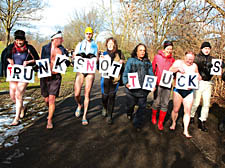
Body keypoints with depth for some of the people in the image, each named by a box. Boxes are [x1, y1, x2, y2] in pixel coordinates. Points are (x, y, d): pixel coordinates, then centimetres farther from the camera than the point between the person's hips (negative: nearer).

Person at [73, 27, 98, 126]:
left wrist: (93, 57, -10)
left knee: (87, 94, -3)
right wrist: (79, 56, -10)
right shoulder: (79, 44, 13)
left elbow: (97, 59, 12)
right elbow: (73, 57, 11)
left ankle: (84, 116, 8)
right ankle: (79, 105, 28)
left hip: (90, 71, 0)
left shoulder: (95, 46, 13)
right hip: (80, 70, 1)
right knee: (77, 94, -6)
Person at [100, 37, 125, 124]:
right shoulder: (104, 54, 8)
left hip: (115, 78, -1)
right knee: (105, 95, 3)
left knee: (112, 96, 0)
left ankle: (109, 116, 11)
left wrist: (122, 62, -8)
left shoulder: (119, 53, 6)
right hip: (106, 77, 1)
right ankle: (105, 108, 37)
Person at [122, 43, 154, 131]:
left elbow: (151, 75, 10)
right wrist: (126, 82, -19)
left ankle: (137, 123, 22)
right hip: (132, 89, -2)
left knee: (142, 107, 4)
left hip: (143, 90, 3)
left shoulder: (148, 63, 11)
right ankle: (129, 114, 47)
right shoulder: (131, 60, 2)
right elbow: (125, 73, -3)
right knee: (130, 104, 11)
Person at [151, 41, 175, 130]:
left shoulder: (172, 59, 7)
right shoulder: (157, 57, -1)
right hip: (158, 84, -2)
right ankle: (153, 116, 32)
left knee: (165, 104, 2)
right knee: (157, 102, 2)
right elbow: (152, 69, 6)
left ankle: (160, 122, 15)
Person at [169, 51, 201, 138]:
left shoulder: (194, 66, 7)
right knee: (176, 109, 8)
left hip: (189, 92, 2)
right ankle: (173, 123, 34)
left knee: (187, 111, 1)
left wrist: (198, 77, -4)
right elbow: (170, 71, -10)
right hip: (178, 90, -2)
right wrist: (178, 68, -27)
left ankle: (185, 130, 11)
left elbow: (197, 75, 19)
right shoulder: (178, 62, -1)